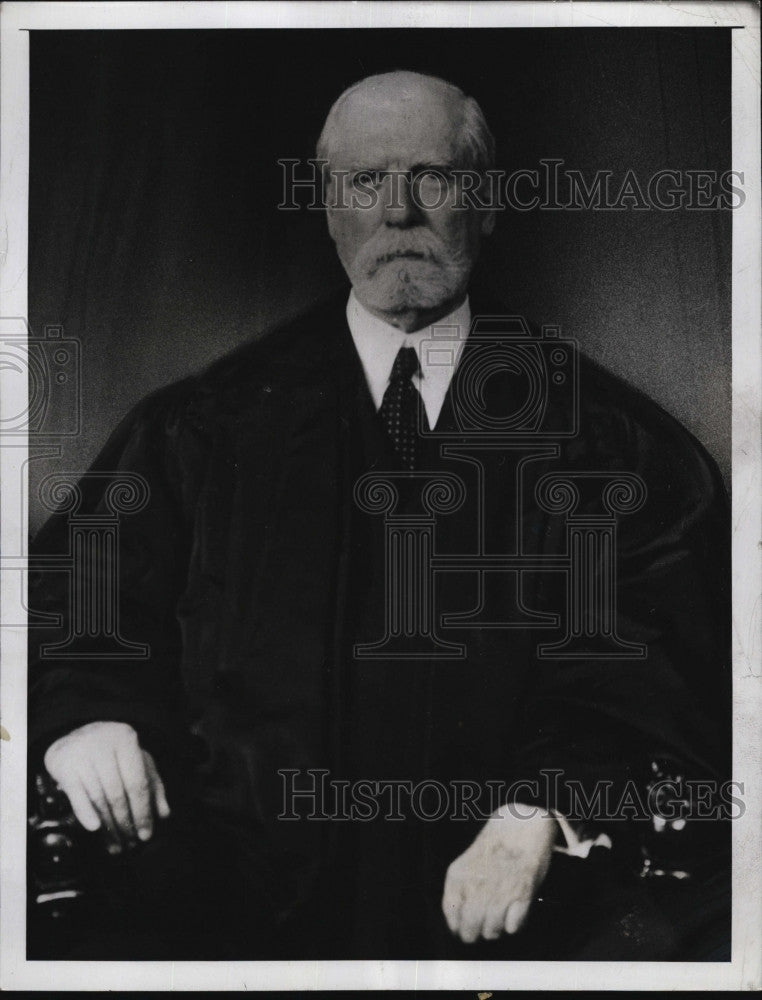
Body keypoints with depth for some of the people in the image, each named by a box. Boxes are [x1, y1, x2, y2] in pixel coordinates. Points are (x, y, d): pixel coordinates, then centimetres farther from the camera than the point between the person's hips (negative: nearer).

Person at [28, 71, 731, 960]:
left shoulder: (605, 433, 8)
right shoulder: (207, 426, 11)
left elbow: (651, 662, 0)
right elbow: (70, 599, 9)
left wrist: (542, 813, -16)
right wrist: (83, 713, -13)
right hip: (251, 879, 0)